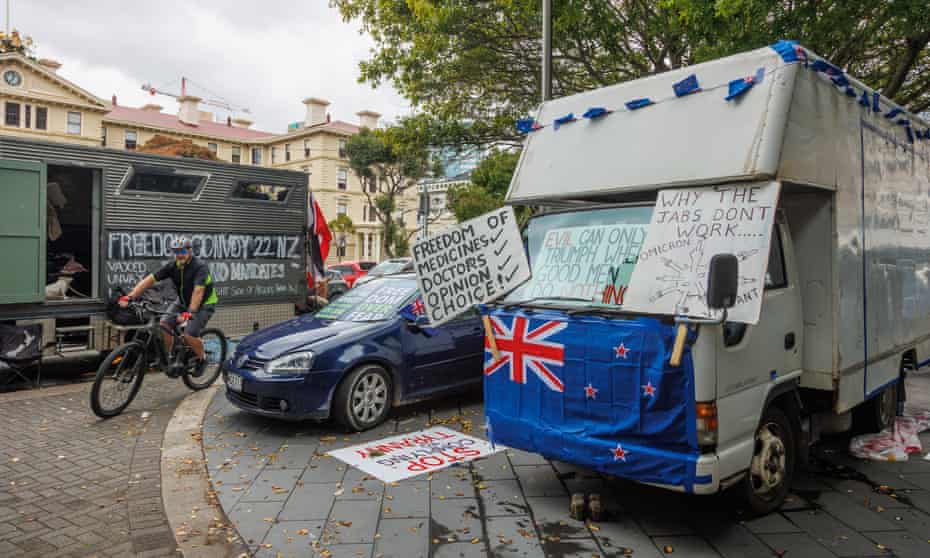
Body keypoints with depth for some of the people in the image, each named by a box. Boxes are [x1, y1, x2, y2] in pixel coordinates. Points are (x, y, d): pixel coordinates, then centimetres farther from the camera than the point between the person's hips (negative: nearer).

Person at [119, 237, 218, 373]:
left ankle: (201, 360, 6)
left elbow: (198, 291, -40)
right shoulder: (173, 266, -11)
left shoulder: (200, 267, -26)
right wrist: (129, 297, -27)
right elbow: (149, 280, -16)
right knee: (163, 325, -14)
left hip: (204, 304, -6)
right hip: (182, 302, 6)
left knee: (189, 335, -21)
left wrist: (190, 312, -52)